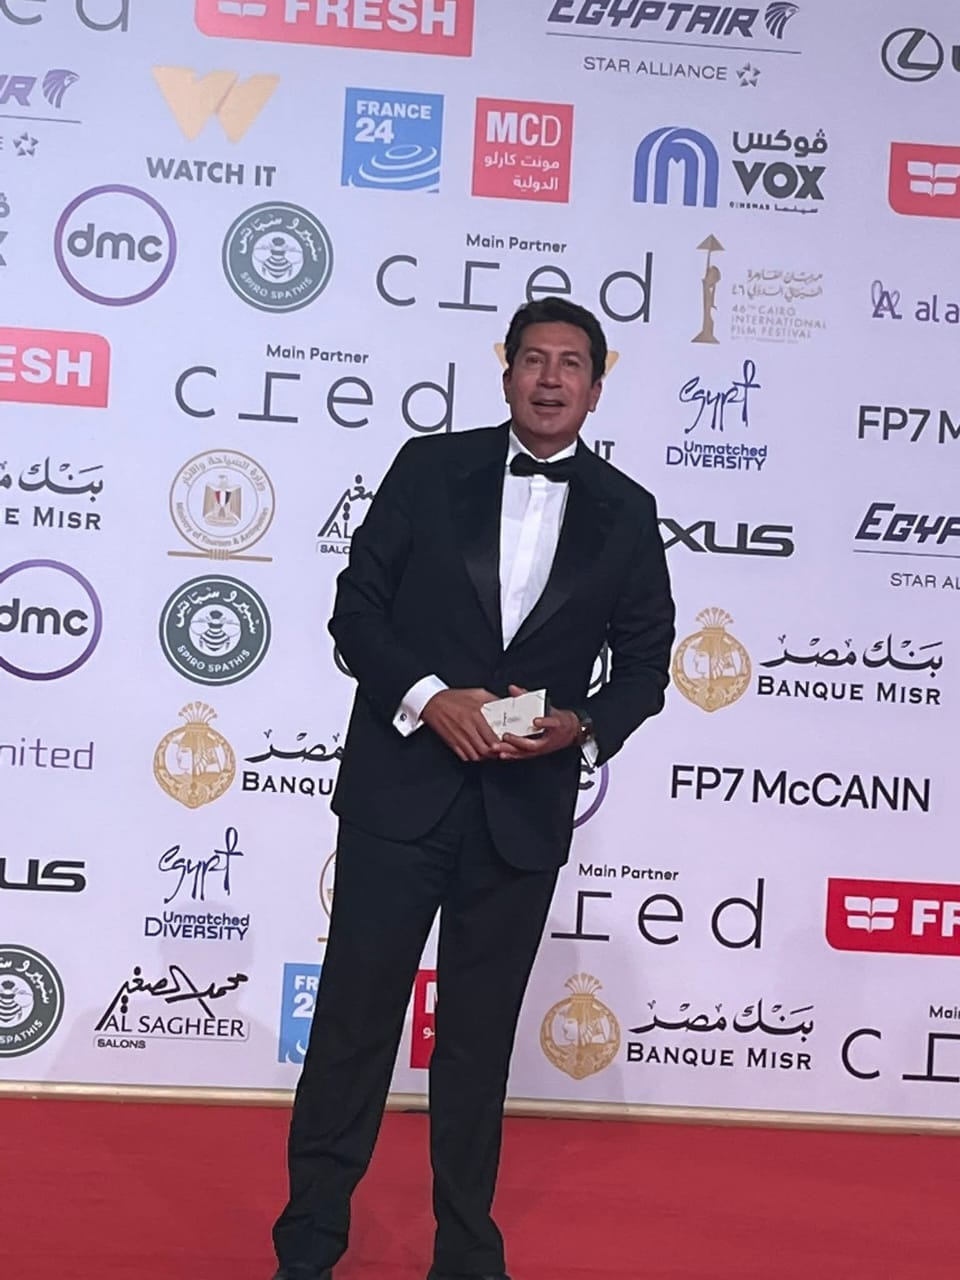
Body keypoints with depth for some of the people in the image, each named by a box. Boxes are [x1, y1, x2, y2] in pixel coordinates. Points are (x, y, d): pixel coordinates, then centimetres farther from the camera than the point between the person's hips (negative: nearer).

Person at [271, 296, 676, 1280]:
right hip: (399, 788, -1)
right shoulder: (430, 467, 1)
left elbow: (644, 663, 8)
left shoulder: (626, 513, 5)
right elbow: (355, 608, 0)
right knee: (354, 1016, 5)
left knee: (479, 1036, 13)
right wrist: (426, 698, -15)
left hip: (524, 811, 1)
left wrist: (584, 726, -11)